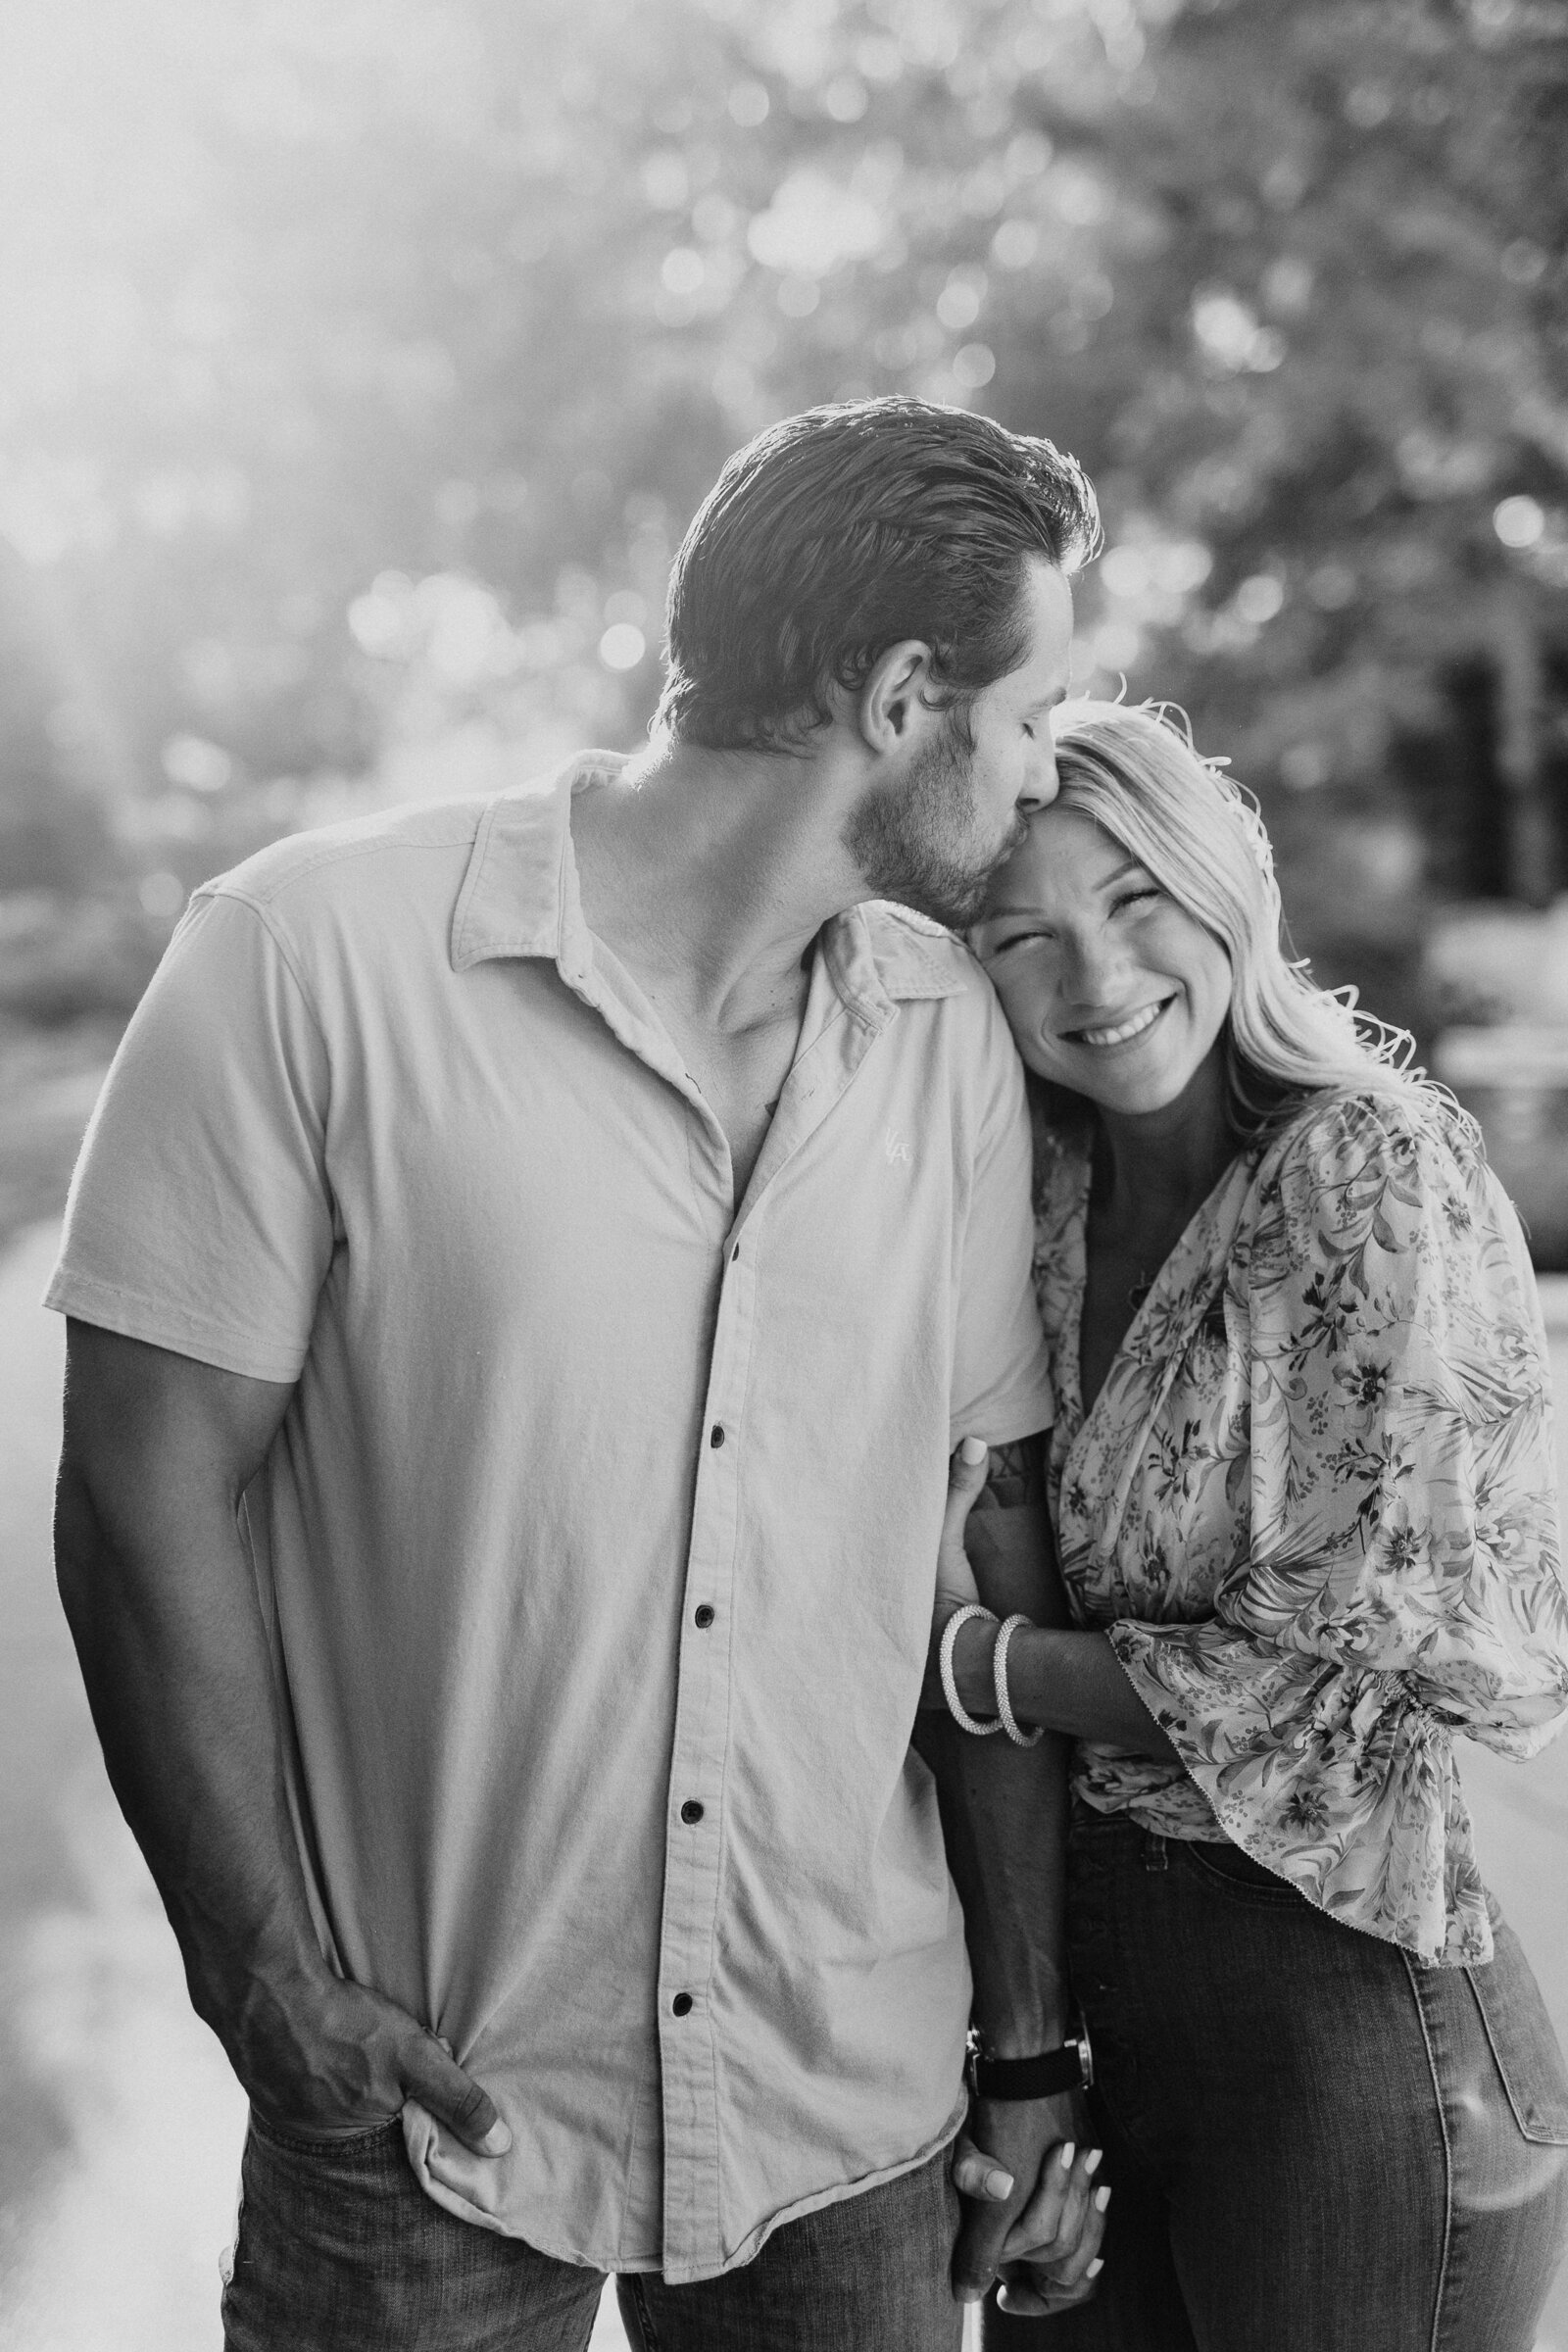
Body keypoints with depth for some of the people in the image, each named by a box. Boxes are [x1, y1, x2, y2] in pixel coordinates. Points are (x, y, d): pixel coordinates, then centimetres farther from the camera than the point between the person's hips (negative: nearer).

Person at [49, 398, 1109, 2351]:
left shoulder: (952, 1042, 1)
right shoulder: (312, 959, -14)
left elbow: (988, 1537, 4)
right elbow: (149, 1496, -11)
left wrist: (1029, 2030, 6)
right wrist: (270, 1984, -11)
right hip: (428, 2109, -4)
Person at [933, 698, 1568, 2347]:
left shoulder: (1379, 1174, -17)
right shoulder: (1051, 1198, 2)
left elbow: (1392, 1667, -18)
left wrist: (975, 1656, -12)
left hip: (1342, 2015, -6)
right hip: (1085, 1978, 6)